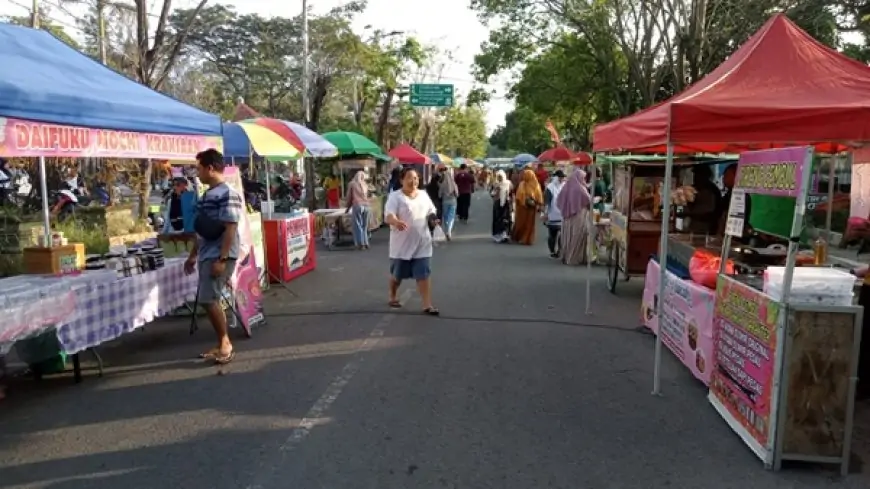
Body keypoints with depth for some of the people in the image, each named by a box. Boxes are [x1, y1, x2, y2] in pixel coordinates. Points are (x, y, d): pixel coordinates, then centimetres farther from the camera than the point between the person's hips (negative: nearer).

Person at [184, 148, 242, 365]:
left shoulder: (228, 194, -14)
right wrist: (193, 255, 21)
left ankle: (225, 343, 4)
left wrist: (222, 259, -23)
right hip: (206, 255, 9)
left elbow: (230, 229, -19)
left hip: (220, 256, -9)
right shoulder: (208, 194, 14)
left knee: (208, 300, -9)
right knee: (210, 301, 10)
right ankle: (223, 344, 19)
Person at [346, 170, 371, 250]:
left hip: (357, 206, -4)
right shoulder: (365, 185, 17)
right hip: (366, 206, 4)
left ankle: (360, 244, -7)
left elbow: (349, 197, 10)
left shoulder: (352, 184, 7)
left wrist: (348, 208, 21)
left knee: (358, 225, -1)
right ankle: (365, 243, 11)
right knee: (365, 226, 11)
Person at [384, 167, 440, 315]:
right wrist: (396, 222, -46)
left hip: (422, 244, 4)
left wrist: (433, 220, -3)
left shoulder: (423, 195, 8)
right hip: (402, 244, -3)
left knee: (424, 275, 0)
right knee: (397, 274, 13)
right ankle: (393, 297, 37)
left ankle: (427, 305, 1)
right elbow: (388, 216, -24)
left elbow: (431, 212, 19)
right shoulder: (395, 196, -10)